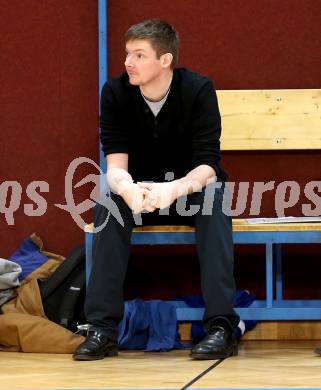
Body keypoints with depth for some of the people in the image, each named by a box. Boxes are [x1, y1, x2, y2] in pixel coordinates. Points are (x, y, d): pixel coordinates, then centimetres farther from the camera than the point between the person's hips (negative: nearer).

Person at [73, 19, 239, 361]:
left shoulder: (198, 90, -19)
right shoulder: (116, 92, -13)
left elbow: (207, 165, -24)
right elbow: (115, 164, -17)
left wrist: (174, 189, -46)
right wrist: (126, 188, -43)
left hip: (190, 189, -2)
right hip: (139, 193, 2)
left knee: (213, 197, -35)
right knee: (108, 203, -29)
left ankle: (222, 325, -37)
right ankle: (102, 327, -31)